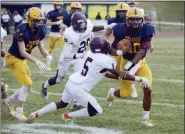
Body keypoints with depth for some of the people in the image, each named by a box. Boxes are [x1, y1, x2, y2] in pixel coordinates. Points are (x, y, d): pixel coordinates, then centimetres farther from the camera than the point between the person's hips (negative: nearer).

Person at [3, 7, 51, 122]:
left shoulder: (40, 31, -7)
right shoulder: (22, 30, -29)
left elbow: (41, 48, -2)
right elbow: (22, 52, -29)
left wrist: (48, 56, -24)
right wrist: (37, 62, -38)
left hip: (22, 60, 8)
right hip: (13, 58, -8)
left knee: (27, 86, 11)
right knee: (27, 84, -14)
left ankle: (9, 101, 33)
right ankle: (19, 111, -1)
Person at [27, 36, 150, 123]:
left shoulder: (91, 55, 8)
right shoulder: (105, 60, -17)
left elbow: (103, 73, 17)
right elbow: (121, 75, -13)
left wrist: (120, 77, 18)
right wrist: (140, 79, -5)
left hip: (71, 82, 8)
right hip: (78, 89, -8)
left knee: (62, 104, 32)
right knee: (97, 111, 5)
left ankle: (36, 114, 30)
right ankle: (68, 116, 11)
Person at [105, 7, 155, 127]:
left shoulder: (146, 31, -17)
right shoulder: (121, 30, -16)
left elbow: (142, 51, -25)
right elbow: (112, 50, -10)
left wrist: (130, 66, -33)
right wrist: (119, 51, -35)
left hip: (140, 63, 1)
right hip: (126, 62, -1)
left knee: (148, 89, -12)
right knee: (125, 94, 3)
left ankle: (146, 118, 5)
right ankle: (112, 93, 41)